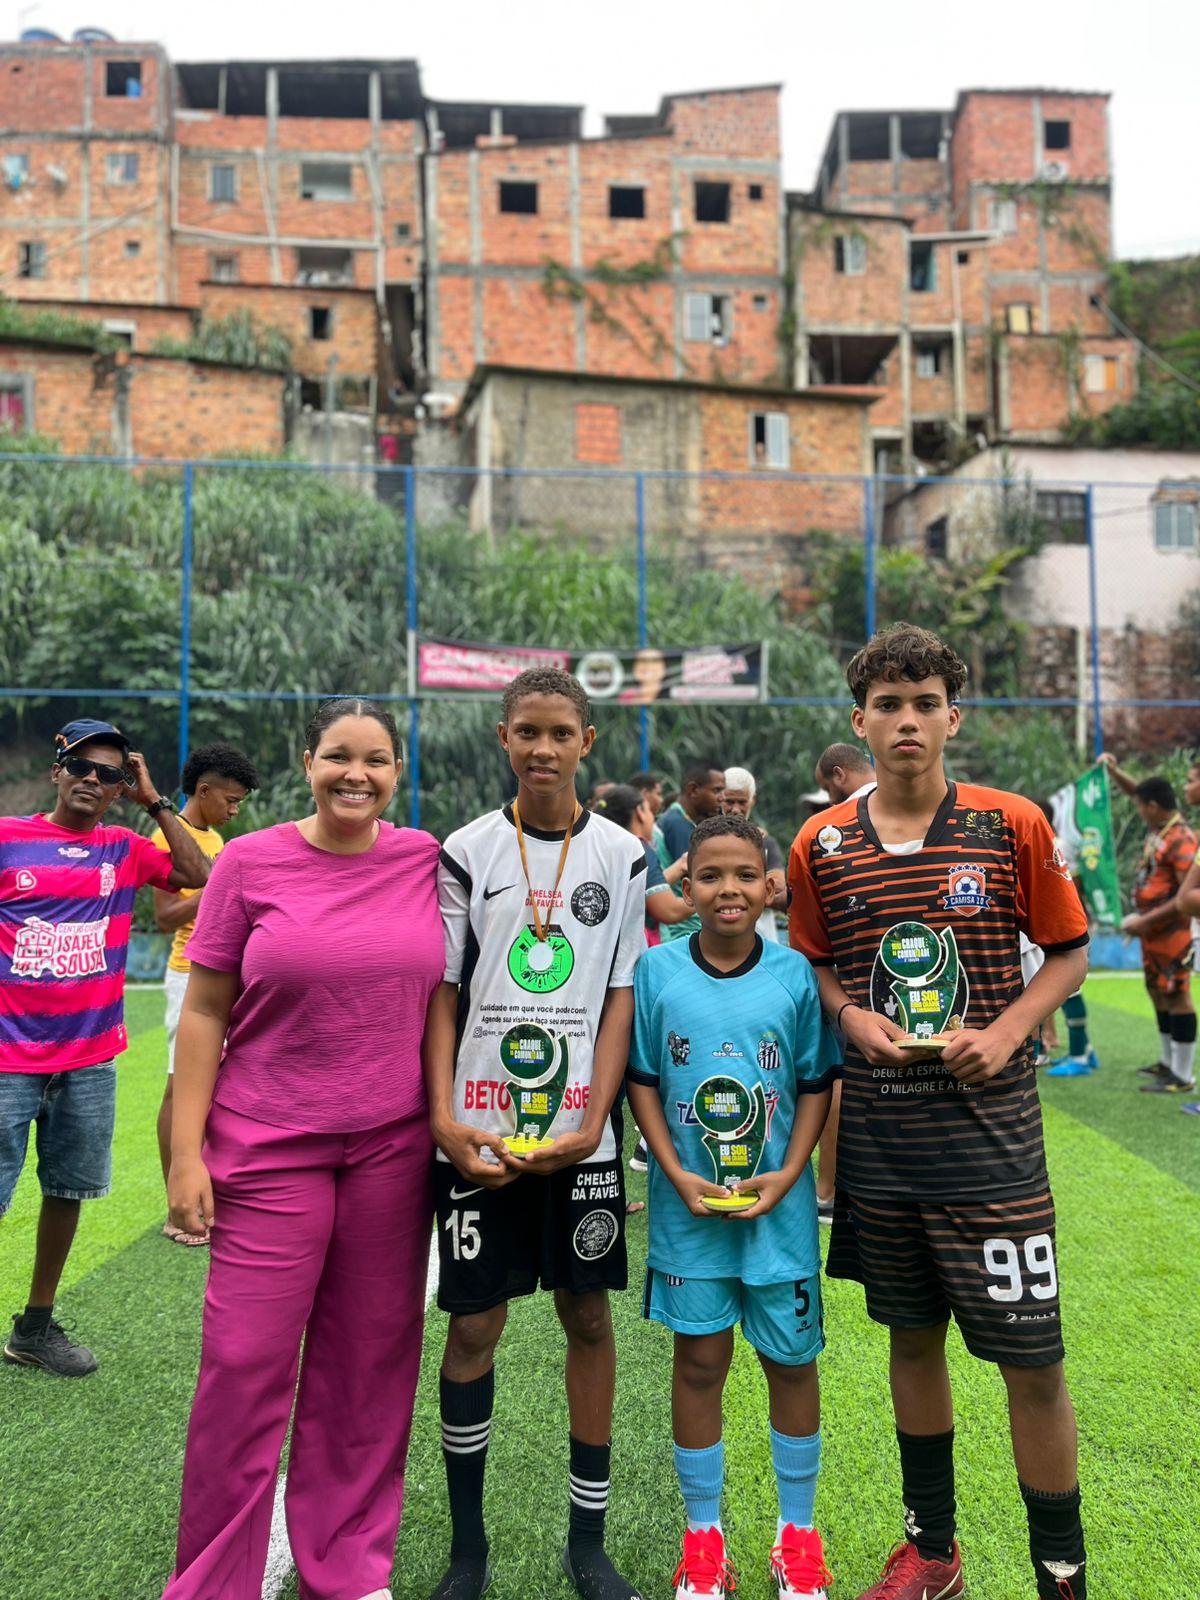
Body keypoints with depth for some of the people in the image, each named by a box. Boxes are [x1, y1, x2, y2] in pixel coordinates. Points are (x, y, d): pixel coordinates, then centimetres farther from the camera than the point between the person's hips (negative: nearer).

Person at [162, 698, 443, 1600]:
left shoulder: (429, 861, 0)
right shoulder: (251, 862, -4)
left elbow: (446, 997, 10)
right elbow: (203, 1012, -2)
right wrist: (186, 1152, -5)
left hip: (393, 1149, 2)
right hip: (267, 1148, -1)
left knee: (367, 1365, 11)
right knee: (246, 1365, 2)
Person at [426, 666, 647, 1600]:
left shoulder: (622, 854, 2)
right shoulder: (467, 852, 1)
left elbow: (621, 996, 1)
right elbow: (443, 994, 2)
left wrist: (590, 1122, -8)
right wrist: (442, 1115, -9)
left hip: (581, 1135, 1)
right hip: (477, 1133, 0)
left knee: (589, 1316, 10)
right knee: (473, 1325, 7)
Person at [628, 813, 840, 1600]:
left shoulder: (795, 973, -6)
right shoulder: (657, 970, -6)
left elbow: (816, 1084, 0)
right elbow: (642, 1080, -1)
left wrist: (788, 1173, -10)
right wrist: (676, 1173, -9)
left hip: (780, 1204, 1)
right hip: (691, 1204, 0)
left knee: (792, 1358, 13)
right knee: (700, 1358, 11)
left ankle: (798, 1530, 34)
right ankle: (703, 1533, 30)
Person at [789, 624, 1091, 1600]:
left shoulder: (1012, 826, -5)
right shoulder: (822, 844, 1)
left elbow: (1070, 951, 3)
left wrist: (1007, 1030, -12)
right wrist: (852, 1015, -7)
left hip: (991, 1139, -2)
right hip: (879, 1140, 3)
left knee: (1031, 1359, 3)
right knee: (913, 1338, 17)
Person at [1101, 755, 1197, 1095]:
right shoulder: (1157, 828, 6)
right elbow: (1138, 791, 26)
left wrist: (1146, 921, -24)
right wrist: (1114, 771, 15)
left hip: (1171, 932, -10)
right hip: (1151, 930, 10)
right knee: (1157, 991, 18)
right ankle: (1168, 1063, 32)